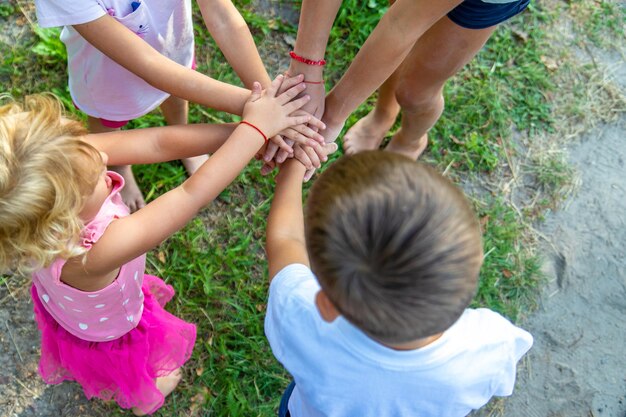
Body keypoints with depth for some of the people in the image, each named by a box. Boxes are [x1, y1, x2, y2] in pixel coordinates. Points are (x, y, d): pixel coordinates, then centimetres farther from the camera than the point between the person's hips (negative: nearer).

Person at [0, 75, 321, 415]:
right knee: (131, 373, 31)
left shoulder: (57, 165, -37)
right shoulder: (91, 255, -51)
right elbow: (192, 195, -47)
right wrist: (256, 127, -39)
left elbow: (158, 143, -38)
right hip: (107, 333, -5)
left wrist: (237, 131, -41)